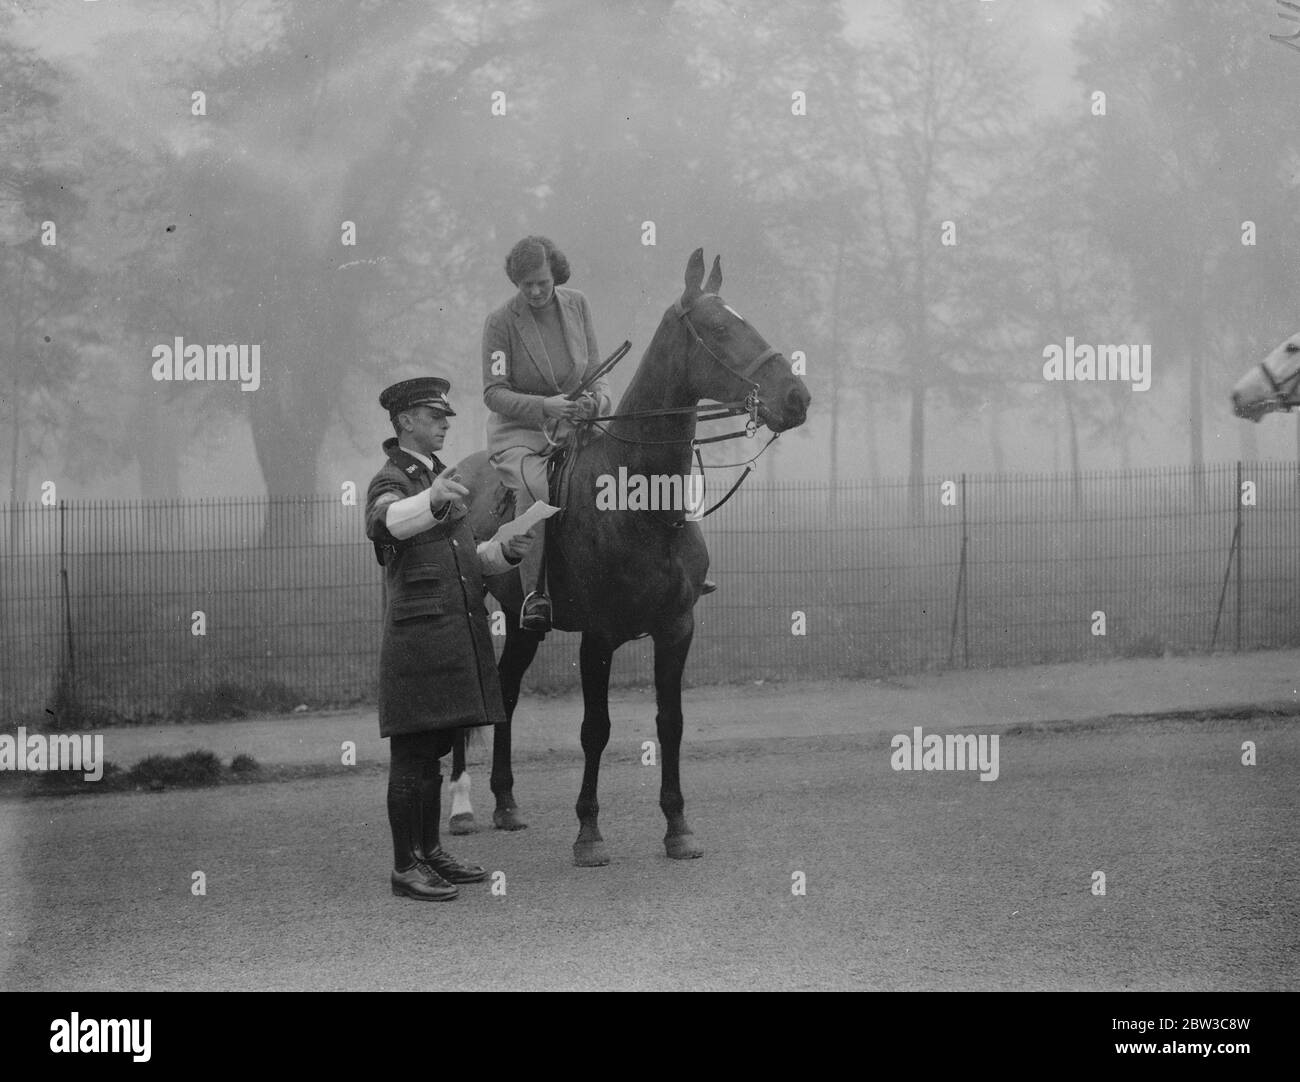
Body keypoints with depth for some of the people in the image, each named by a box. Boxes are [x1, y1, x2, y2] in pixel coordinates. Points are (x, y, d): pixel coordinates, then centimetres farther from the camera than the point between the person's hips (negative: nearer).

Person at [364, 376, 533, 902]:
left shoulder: (442, 479, 20)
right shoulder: (390, 480, -6)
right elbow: (386, 522, -30)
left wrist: (505, 551, 5)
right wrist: (433, 500, -50)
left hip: (460, 632, 8)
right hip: (417, 633, -8)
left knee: (433, 752, 15)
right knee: (411, 755, -5)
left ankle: (430, 852, 23)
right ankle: (405, 868, -3)